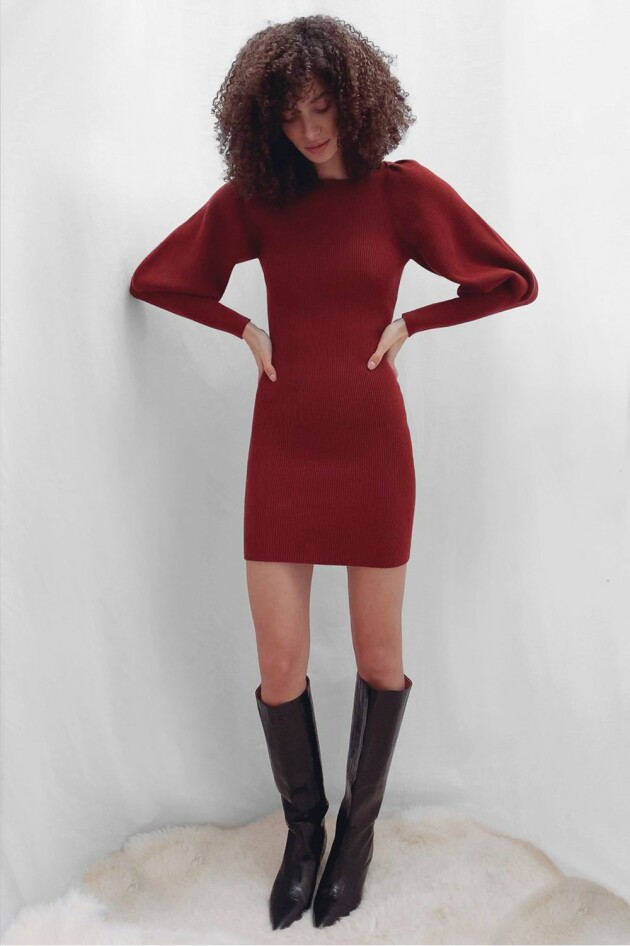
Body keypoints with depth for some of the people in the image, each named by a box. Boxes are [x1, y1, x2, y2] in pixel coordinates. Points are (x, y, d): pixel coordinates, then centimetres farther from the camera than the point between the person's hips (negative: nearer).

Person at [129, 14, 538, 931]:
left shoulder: (401, 186, 0)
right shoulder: (252, 199, 5)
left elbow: (513, 281, 3)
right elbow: (153, 279, 13)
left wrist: (408, 321, -3)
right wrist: (244, 326, 1)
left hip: (372, 448, -1)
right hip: (282, 451, 2)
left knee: (379, 654, 8)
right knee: (280, 665, 3)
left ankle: (360, 822, 34)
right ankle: (303, 827, 30)